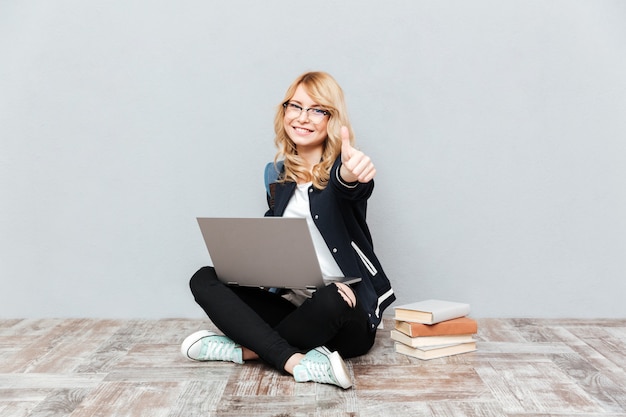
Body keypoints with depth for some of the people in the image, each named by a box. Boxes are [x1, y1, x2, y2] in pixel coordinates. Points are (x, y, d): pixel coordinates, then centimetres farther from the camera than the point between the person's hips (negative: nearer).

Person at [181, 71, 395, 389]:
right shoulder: (278, 174, 9)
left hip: (344, 317, -5)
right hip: (290, 302, 5)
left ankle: (247, 349, -14)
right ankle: (296, 361, -27)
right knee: (204, 280, -11)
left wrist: (351, 176, -56)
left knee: (331, 298, -39)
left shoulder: (341, 169, -7)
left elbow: (353, 189, -32)